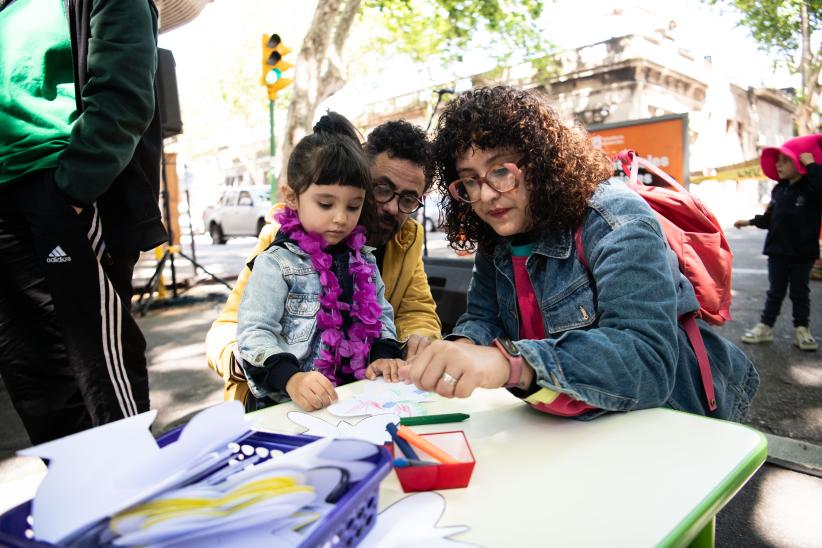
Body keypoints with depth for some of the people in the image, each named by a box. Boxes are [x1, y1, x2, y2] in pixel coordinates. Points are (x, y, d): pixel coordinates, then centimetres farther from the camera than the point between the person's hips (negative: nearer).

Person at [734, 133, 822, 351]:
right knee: (775, 291, 12)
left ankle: (802, 330, 21)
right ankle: (765, 327, 17)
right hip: (778, 251, 4)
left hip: (803, 253, -4)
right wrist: (750, 221, 13)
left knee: (800, 293, 9)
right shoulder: (779, 189, 5)